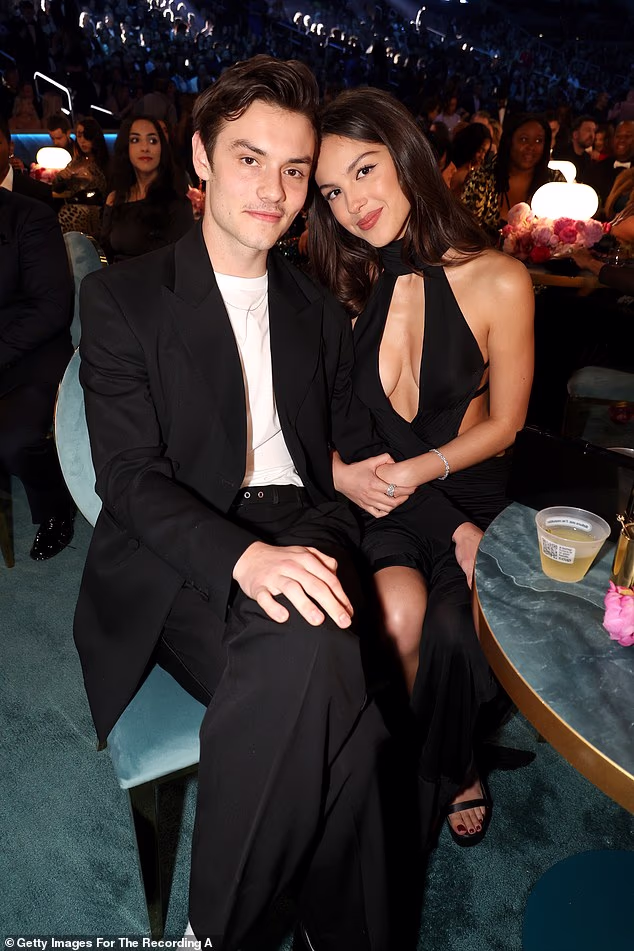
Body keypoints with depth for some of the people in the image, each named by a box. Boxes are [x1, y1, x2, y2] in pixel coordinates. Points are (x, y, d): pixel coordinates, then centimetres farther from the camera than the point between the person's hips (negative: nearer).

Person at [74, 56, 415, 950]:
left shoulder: (319, 312, 19)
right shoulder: (121, 296, 5)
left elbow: (358, 449, 17)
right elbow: (129, 475, -6)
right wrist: (244, 555, -23)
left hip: (303, 542, 4)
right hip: (182, 565, -3)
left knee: (310, 658, -31)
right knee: (317, 659, -33)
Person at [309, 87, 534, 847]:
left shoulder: (498, 282, -7)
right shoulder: (341, 289, 0)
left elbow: (503, 423, 0)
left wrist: (420, 470, -13)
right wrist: (340, 471, -15)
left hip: (468, 494, -1)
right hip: (372, 501, 1)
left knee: (449, 634, -25)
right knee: (398, 617, -27)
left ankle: (434, 778, 13)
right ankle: (452, 774, 6)